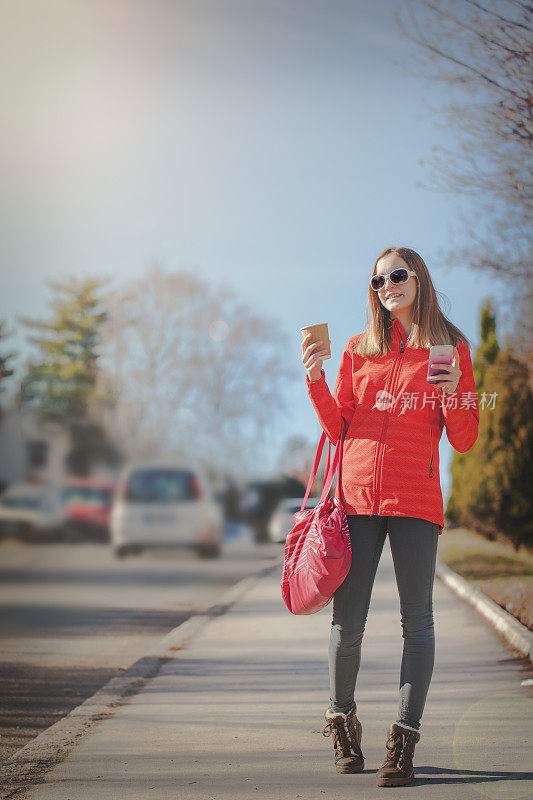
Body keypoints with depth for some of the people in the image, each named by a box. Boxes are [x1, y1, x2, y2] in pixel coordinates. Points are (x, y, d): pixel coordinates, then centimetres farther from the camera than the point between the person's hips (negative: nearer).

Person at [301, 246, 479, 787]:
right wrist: (316, 380, 0)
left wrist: (452, 391, -12)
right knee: (347, 621, 1)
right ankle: (342, 719, 22)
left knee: (416, 621, -3)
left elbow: (464, 442, 5)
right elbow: (337, 429, 13)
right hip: (357, 495, 2)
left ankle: (403, 742, 3)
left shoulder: (450, 348, 7)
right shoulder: (359, 349, 13)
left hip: (415, 499, -2)